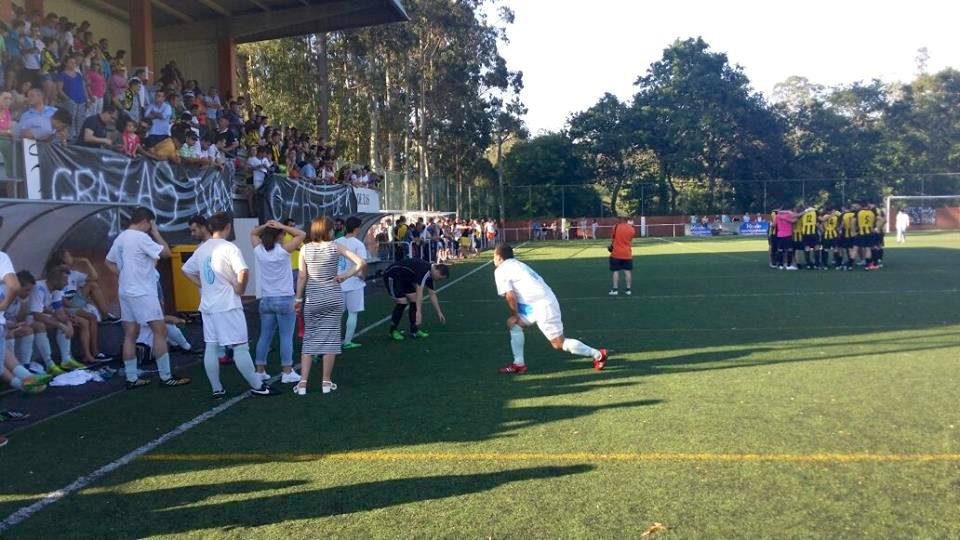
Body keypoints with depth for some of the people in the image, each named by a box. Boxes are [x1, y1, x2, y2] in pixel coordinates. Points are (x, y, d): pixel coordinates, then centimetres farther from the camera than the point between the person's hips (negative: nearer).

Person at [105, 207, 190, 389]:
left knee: (130, 335, 9)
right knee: (160, 331, -4)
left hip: (126, 292, 9)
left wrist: (126, 275, 17)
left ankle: (132, 378, 12)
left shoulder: (120, 239, 13)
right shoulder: (141, 237, -14)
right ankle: (166, 377, -2)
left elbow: (109, 262, 24)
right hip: (142, 293, -9)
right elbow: (166, 252, -13)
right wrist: (155, 232, -3)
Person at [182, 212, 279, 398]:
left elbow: (185, 270, 20)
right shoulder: (229, 248, -13)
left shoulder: (202, 249, 8)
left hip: (207, 305, 7)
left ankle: (216, 389, 15)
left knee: (211, 347, 10)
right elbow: (243, 272, -27)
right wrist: (240, 289, -11)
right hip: (228, 305, -7)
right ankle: (257, 386, 4)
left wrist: (202, 285, 15)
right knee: (240, 346, -2)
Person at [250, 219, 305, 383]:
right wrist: (282, 227, -9)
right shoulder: (283, 250, -12)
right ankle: (287, 372, 2)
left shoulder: (259, 250, 0)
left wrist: (265, 226, 1)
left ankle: (260, 371, 16)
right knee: (286, 337, 0)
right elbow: (302, 235, -7)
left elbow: (253, 233, 19)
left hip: (266, 300, 5)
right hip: (284, 299, -5)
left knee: (265, 336, 11)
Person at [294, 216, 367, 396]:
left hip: (312, 299, 1)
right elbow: (362, 263, -12)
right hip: (333, 298, -1)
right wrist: (345, 276, -3)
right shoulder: (335, 247, -6)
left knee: (309, 339, 9)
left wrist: (298, 299, 7)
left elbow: (302, 277, -1)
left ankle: (303, 382, 3)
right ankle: (326, 382, 11)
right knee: (330, 337, 7)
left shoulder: (305, 249, -3)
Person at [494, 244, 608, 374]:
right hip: (545, 302, 10)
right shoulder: (517, 265, 23)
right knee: (513, 324, 16)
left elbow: (510, 296, -11)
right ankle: (518, 363, 16)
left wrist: (515, 315, 3)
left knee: (559, 343, -2)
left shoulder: (500, 270, -2)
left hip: (541, 306, -10)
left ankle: (598, 355, 6)